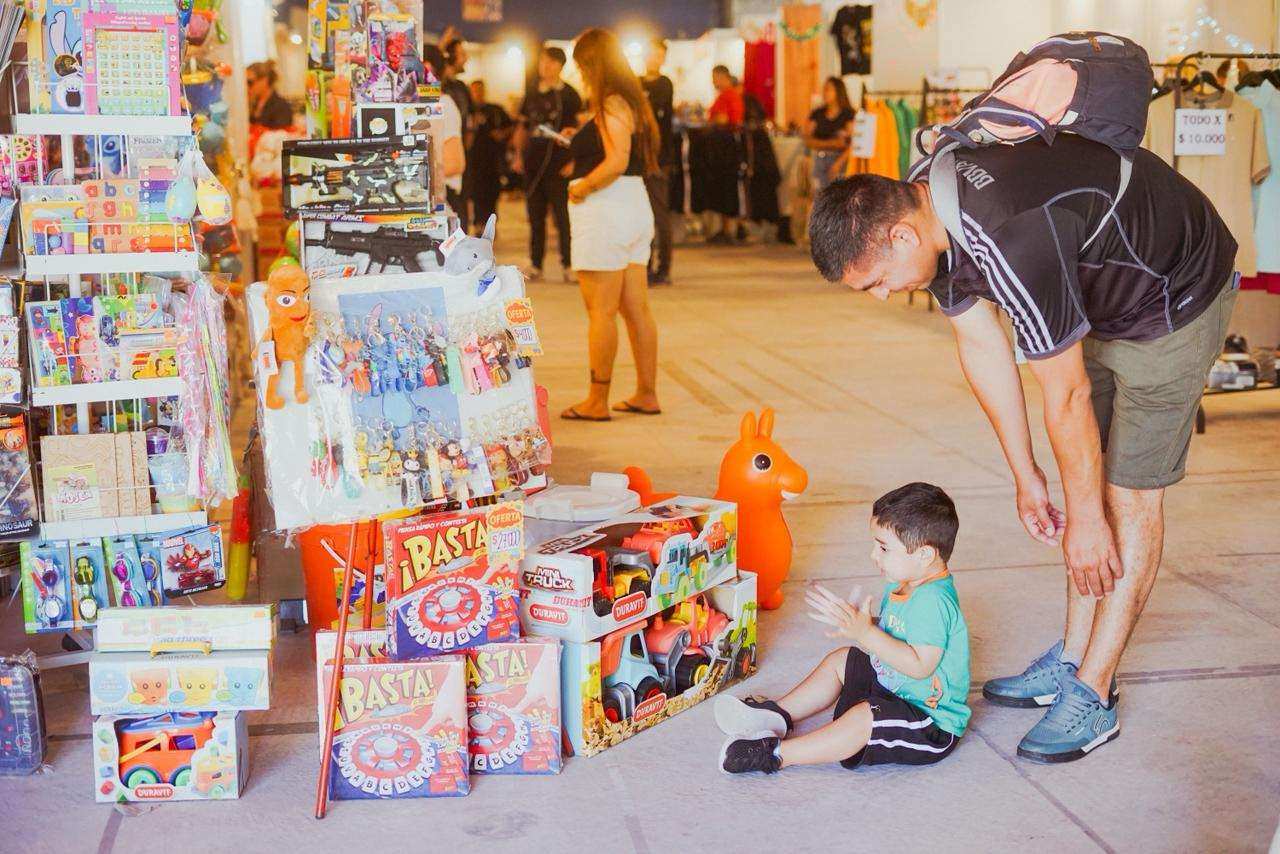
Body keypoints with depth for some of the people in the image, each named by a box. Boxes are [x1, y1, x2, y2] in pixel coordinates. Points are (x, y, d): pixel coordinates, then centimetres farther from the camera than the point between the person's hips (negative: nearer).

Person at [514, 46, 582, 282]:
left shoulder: (569, 95, 1)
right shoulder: (531, 95, 15)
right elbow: (522, 128, 20)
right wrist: (519, 156, 10)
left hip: (559, 163, -5)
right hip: (533, 163, 5)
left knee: (562, 216, -6)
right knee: (535, 216, 7)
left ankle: (568, 265, -2)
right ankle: (535, 265, 13)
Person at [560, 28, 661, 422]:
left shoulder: (610, 105, -14)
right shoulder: (631, 101, 15)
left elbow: (616, 162, -24)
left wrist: (580, 188, -13)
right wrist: (580, 142, 14)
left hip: (604, 211, -10)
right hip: (634, 208, 10)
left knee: (600, 312, -5)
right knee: (637, 310, 11)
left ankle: (597, 401, 0)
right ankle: (646, 394, 17)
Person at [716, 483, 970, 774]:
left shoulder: (933, 602, -28)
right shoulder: (901, 587, 4)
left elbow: (920, 665, -34)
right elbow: (887, 643, 8)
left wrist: (866, 633, -34)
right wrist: (853, 623, -8)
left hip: (933, 725, -11)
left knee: (863, 718, -34)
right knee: (840, 660, 19)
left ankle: (775, 754, -29)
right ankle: (778, 715, 16)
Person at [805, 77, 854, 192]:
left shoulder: (848, 114, -1)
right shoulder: (817, 114, 12)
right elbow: (807, 139, 6)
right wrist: (828, 143, -9)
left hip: (840, 160, -4)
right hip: (819, 160, 4)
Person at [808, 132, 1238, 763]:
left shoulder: (1011, 243, -40)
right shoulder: (926, 213, -12)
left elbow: (1066, 397, -28)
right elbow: (980, 346, 0)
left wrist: (1086, 518, -16)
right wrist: (1026, 477, 5)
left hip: (1175, 299, -9)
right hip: (1104, 299, 9)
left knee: (1130, 493, -8)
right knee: (1089, 473, 10)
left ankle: (1093, 695, -2)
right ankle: (1073, 658, 20)